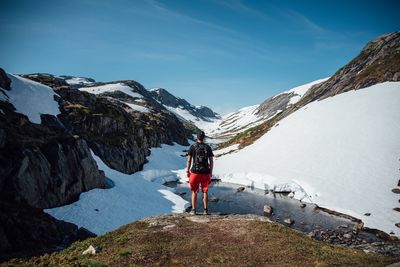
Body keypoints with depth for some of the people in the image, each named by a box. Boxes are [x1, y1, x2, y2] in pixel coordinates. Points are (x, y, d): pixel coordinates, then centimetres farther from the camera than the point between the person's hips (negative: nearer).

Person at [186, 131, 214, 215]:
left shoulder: (193, 147, -4)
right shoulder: (208, 147, 2)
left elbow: (189, 160, -5)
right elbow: (211, 161, 3)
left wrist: (187, 171, 4)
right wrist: (211, 172, 12)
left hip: (195, 172, -1)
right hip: (206, 172, 2)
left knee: (194, 191, 9)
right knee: (205, 192, 12)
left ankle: (193, 210, 10)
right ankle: (205, 210, 13)